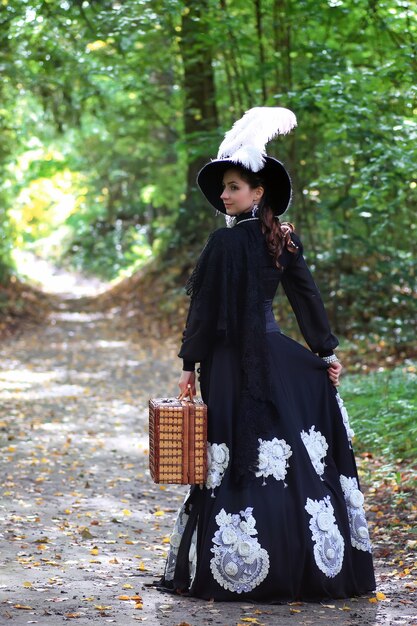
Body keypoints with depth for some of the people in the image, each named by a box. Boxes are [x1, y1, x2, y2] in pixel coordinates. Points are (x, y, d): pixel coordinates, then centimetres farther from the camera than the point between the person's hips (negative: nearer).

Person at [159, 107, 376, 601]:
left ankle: (237, 570, 1)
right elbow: (307, 297, 8)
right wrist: (327, 352, 13)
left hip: (234, 361, -7)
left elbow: (206, 310, -12)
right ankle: (307, 563, 16)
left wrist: (190, 364, -6)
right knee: (293, 460, 10)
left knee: (238, 464, -3)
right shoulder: (283, 239, 6)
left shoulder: (225, 243, -14)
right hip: (274, 353, 7)